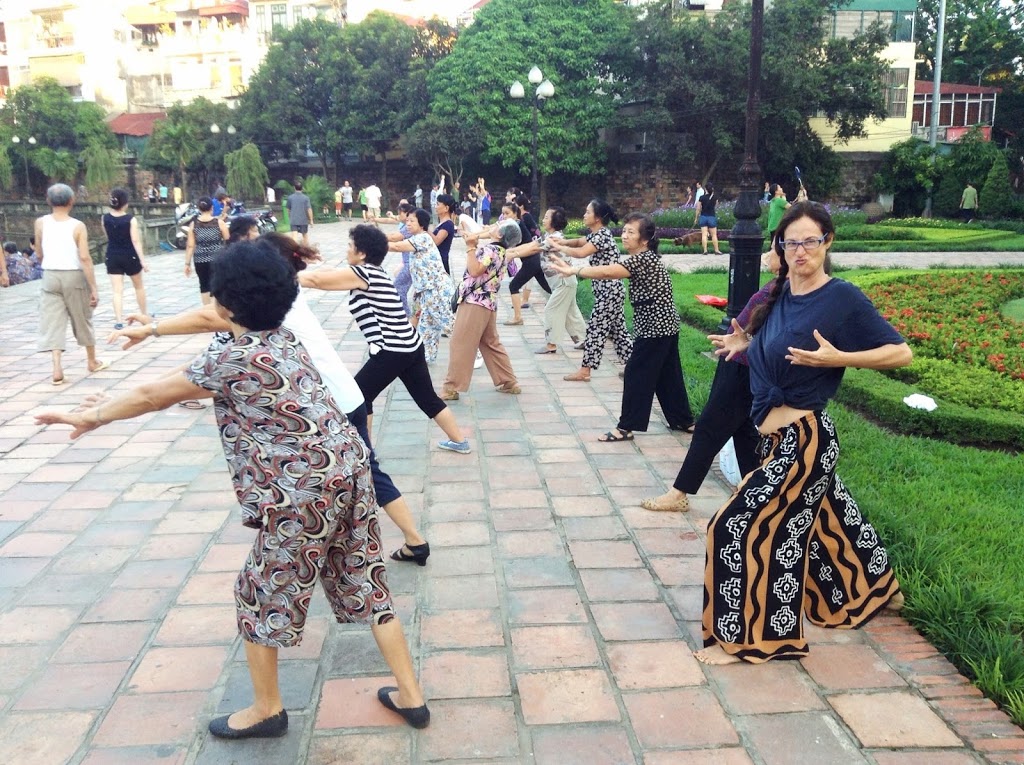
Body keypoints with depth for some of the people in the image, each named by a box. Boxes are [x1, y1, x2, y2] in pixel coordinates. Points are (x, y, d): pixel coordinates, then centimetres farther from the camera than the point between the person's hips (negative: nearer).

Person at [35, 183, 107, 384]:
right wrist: (94, 287, -14)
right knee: (82, 320, 15)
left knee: (52, 322, 2)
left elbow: (39, 254, 7)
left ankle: (57, 368, -11)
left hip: (50, 276, 2)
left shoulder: (41, 223, -1)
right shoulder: (78, 226, -10)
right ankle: (92, 361, 29)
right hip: (74, 276, -1)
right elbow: (85, 258, -16)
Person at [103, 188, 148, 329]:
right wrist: (143, 260, -17)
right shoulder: (131, 219, -14)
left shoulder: (105, 218, -3)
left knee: (117, 290, 0)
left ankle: (118, 320, -10)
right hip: (130, 256, -2)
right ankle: (144, 315, 29)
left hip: (112, 257, 2)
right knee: (139, 286, 18)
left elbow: (108, 236, 12)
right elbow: (136, 241, -17)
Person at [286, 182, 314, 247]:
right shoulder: (306, 198, -6)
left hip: (293, 220, 0)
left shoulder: (290, 197, 1)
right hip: (304, 220, 0)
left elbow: (288, 209, 10)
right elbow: (309, 210, -10)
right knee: (305, 235, 16)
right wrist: (311, 220, -4)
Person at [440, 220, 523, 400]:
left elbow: (475, 271, -24)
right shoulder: (503, 252, 13)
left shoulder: (490, 249, -15)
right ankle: (508, 383, 21)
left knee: (460, 345, -4)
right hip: (488, 303, 9)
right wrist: (474, 244, 13)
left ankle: (451, 388, -1)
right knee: (492, 344, 17)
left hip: (474, 303, -9)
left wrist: (471, 247, -18)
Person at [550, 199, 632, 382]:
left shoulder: (603, 235, -19)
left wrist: (558, 247, -17)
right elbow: (579, 242, 21)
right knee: (617, 329, 13)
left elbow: (580, 252, -30)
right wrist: (563, 241, 0)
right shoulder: (596, 234, 11)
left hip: (609, 291, -10)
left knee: (596, 329, -4)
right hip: (608, 290, 10)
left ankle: (584, 372, 2)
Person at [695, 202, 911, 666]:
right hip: (776, 435, 8)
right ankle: (875, 589, 50)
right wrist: (745, 344, 2)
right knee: (824, 518, 24)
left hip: (803, 438, -8)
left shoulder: (843, 298, -14)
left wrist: (836, 358, -22)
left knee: (743, 526, -6)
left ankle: (741, 637, 10)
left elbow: (901, 353, -11)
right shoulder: (776, 296, 6)